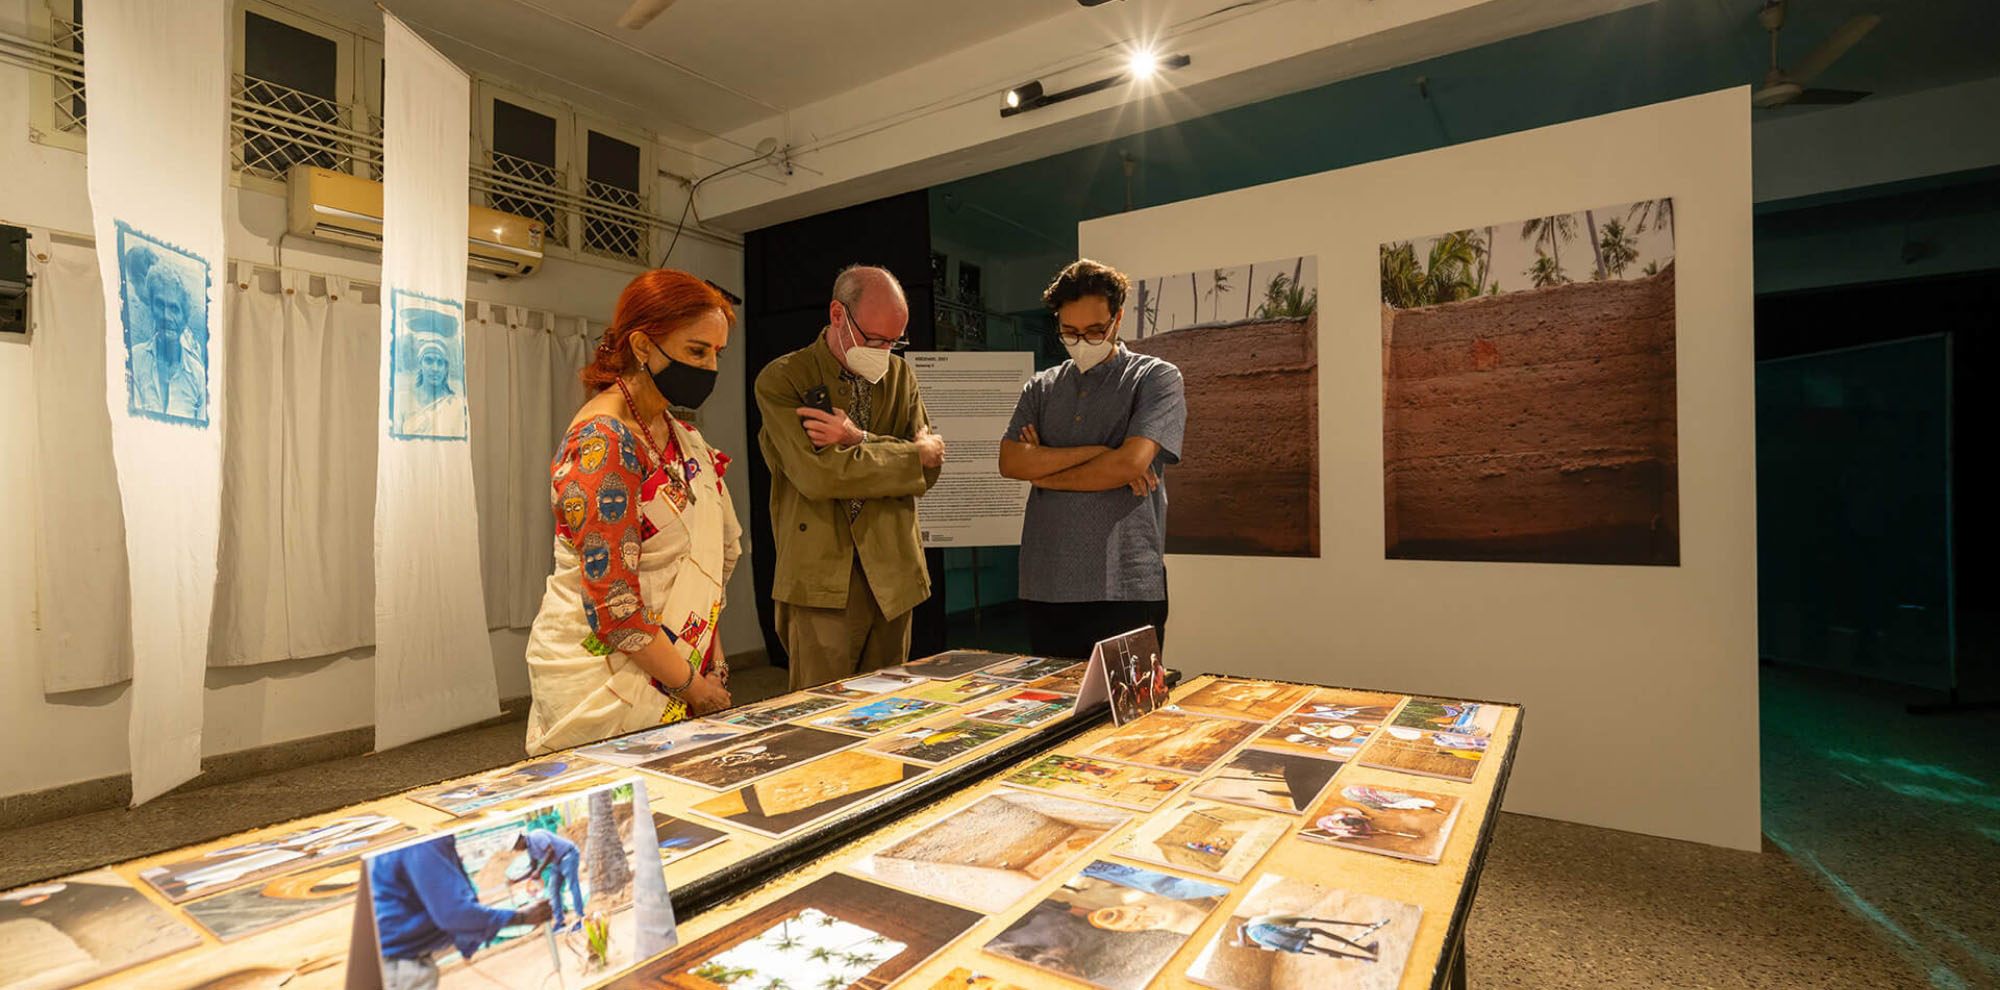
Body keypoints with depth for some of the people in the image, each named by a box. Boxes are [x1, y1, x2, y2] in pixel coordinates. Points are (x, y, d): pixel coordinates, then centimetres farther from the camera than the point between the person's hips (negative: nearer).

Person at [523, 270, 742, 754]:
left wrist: (711, 655, 4)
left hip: (672, 666, 7)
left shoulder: (680, 437, 8)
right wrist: (692, 685, -12)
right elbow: (612, 605, -21)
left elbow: (719, 548, 13)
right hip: (602, 673, -7)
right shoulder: (603, 442, -18)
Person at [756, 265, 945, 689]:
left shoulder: (900, 375, 11)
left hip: (893, 576, 4)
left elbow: (928, 471, 4)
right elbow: (817, 475, -17)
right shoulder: (780, 380, -3)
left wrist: (858, 441, -13)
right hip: (821, 579, -4)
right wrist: (915, 453, -9)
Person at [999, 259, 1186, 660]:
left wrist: (1044, 473, -2)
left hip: (1126, 589, -4)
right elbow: (1010, 461, -1)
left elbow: (1131, 463, -13)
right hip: (1045, 589, 4)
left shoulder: (1156, 378, 2)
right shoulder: (1040, 388, 14)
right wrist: (1096, 452, -10)